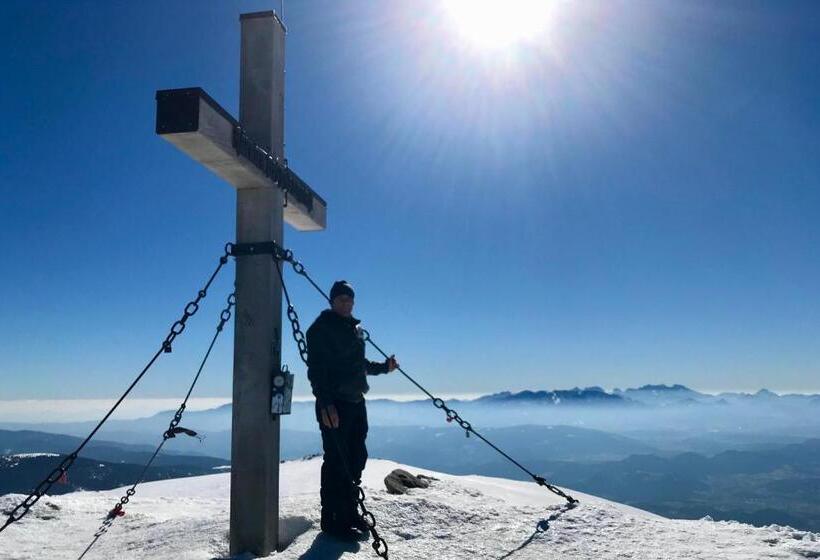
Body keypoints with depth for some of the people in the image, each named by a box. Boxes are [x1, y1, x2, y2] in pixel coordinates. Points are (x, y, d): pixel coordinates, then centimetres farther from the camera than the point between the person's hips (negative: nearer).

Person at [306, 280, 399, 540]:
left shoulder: (354, 328, 17)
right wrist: (325, 402, -22)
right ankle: (332, 519, 2)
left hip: (355, 402, 8)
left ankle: (349, 512, 24)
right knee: (337, 461, -6)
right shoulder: (321, 328, -8)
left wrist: (383, 367, 22)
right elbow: (316, 369, -15)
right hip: (334, 405, -8)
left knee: (356, 458, 12)